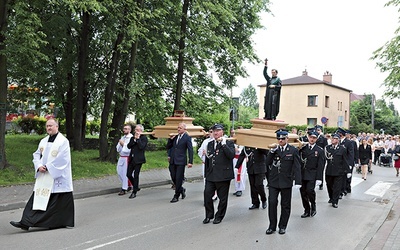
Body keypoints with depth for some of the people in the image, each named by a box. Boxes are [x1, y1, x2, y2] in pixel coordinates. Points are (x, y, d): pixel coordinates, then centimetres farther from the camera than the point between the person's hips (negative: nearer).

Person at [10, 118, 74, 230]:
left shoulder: (63, 141, -7)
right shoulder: (43, 141, 14)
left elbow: (62, 158, -15)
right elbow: (36, 155, 14)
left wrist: (48, 167, -15)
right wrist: (39, 166, -5)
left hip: (57, 177, -6)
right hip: (43, 175, 6)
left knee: (58, 200, -1)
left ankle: (60, 222, 9)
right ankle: (26, 222, 4)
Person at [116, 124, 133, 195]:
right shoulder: (122, 138, 13)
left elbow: (128, 149, -21)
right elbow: (118, 149, 12)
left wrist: (123, 144, -15)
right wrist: (120, 144, -6)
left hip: (127, 158, -8)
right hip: (121, 157, 8)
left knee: (125, 173, 0)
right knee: (119, 172, 14)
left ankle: (124, 189, 11)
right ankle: (128, 186, 31)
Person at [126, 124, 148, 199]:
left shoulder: (144, 138, -3)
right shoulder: (132, 138, 15)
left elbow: (141, 146, -19)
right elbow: (128, 146, 1)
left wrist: (138, 139, -12)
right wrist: (134, 139, -7)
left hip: (138, 159, -6)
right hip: (131, 159, 6)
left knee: (136, 175, -4)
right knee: (128, 174, 5)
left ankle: (134, 192, 5)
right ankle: (136, 187, 27)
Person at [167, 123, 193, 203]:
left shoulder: (187, 138, -5)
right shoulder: (175, 137, 12)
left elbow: (190, 150, -8)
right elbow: (168, 147, 15)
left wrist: (190, 162, -14)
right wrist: (170, 139, -2)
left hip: (180, 161, -5)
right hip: (172, 160, 6)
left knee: (178, 179, -1)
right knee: (173, 178, 9)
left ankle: (176, 196, 9)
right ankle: (182, 190, 32)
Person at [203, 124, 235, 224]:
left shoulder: (228, 143, -1)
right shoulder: (210, 144, 15)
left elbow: (231, 155, -19)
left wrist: (224, 144, -21)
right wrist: (206, 174, 18)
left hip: (223, 176, -5)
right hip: (211, 175, 5)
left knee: (222, 197, 4)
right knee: (207, 194, -1)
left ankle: (219, 216, 20)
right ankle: (209, 215, 16)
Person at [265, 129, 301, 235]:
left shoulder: (293, 150, -2)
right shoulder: (273, 149, 6)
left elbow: (297, 167, -4)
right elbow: (267, 163, -1)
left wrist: (298, 181, -11)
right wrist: (272, 151, -13)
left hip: (286, 182, -2)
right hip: (273, 181, 2)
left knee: (285, 205, 8)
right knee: (272, 203, -1)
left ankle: (283, 226, 22)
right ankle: (272, 226, 12)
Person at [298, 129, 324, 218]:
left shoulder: (320, 150, 0)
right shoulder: (303, 148, 8)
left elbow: (320, 165, -4)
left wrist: (319, 178, -10)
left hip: (312, 175, -3)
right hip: (302, 174, 3)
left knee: (310, 190, -17)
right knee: (303, 192, 4)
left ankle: (313, 205, 12)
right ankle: (307, 211, 19)